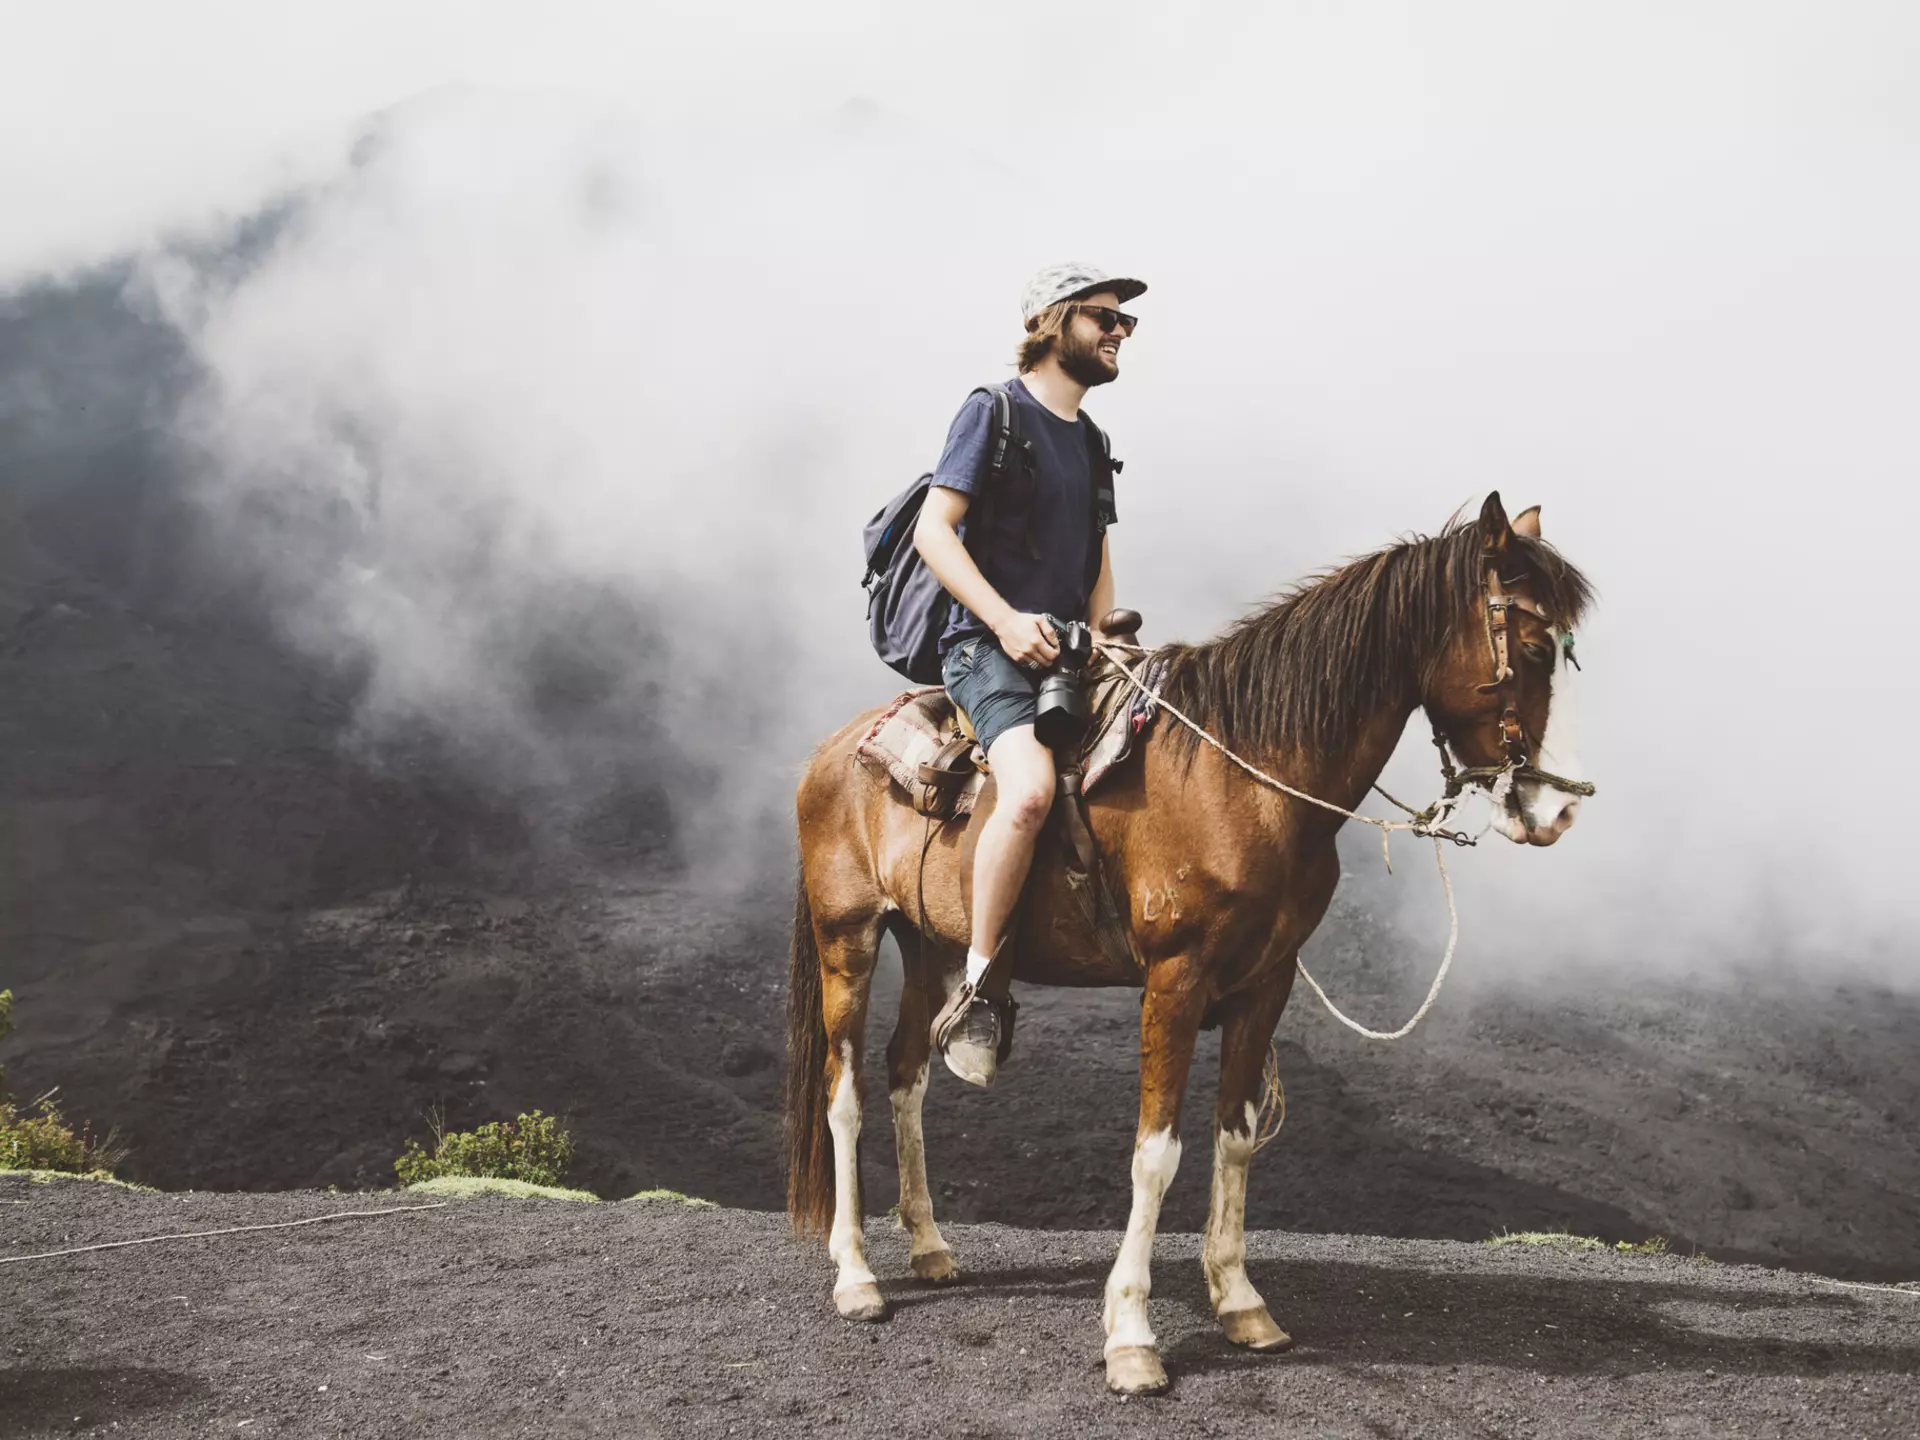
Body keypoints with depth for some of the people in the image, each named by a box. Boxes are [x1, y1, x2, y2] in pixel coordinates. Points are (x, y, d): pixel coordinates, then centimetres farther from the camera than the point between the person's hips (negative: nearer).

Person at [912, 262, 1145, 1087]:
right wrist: (1006, 620, -21)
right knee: (1031, 788, -33)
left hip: (1068, 654, 8)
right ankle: (976, 994, -24)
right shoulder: (994, 413, -2)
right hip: (988, 649, -8)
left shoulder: (1091, 442, 21)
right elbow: (932, 531, -10)